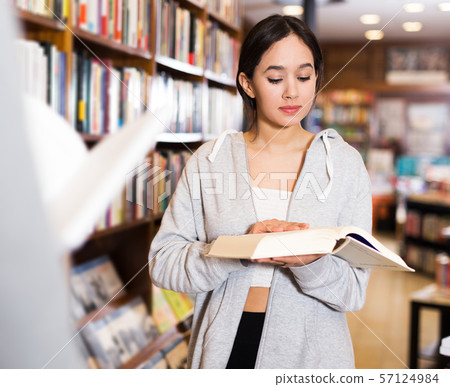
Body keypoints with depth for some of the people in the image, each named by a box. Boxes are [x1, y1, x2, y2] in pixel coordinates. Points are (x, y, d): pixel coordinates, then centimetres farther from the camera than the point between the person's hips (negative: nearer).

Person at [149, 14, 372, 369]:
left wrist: (311, 263, -27)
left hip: (311, 353, 0)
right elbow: (163, 264, -7)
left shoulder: (344, 163, -5)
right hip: (224, 346, 1)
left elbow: (354, 293, -7)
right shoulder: (209, 160, -3)